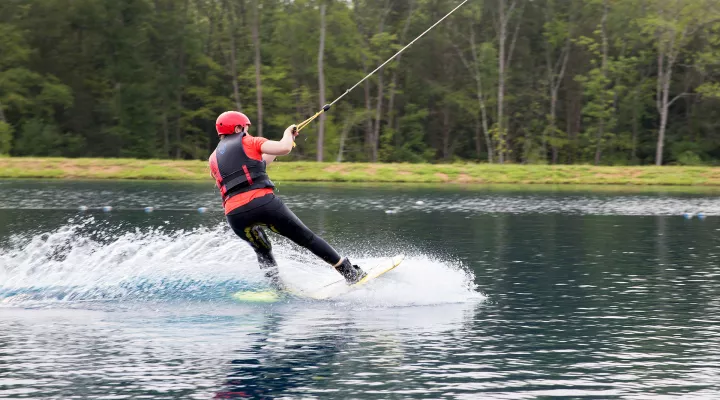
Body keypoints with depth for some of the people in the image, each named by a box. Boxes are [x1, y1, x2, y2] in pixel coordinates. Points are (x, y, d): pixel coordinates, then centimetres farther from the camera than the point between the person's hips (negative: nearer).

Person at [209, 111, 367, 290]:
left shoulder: (214, 159, 25)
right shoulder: (248, 141, 11)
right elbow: (284, 148, -3)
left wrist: (273, 154, 43)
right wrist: (288, 133, 19)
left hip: (235, 213, 4)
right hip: (263, 201, -4)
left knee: (263, 252, 31)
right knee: (307, 238, 11)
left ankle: (278, 290, 14)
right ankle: (351, 273, 14)